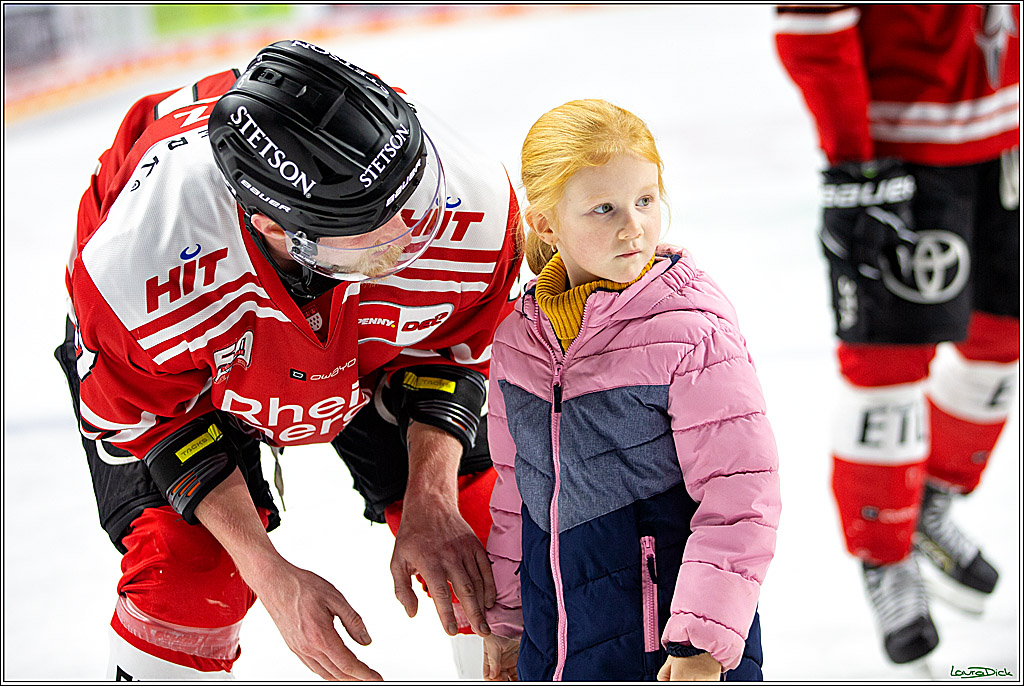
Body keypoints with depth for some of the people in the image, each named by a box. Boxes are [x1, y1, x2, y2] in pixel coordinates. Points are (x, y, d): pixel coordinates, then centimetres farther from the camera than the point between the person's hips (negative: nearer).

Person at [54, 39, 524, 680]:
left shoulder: (471, 204, -38)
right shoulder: (141, 265, -44)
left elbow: (452, 345, -15)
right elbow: (149, 414, -24)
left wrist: (432, 502, -25)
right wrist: (272, 576, -28)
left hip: (369, 349, 3)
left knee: (473, 525, 0)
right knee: (185, 566, -17)